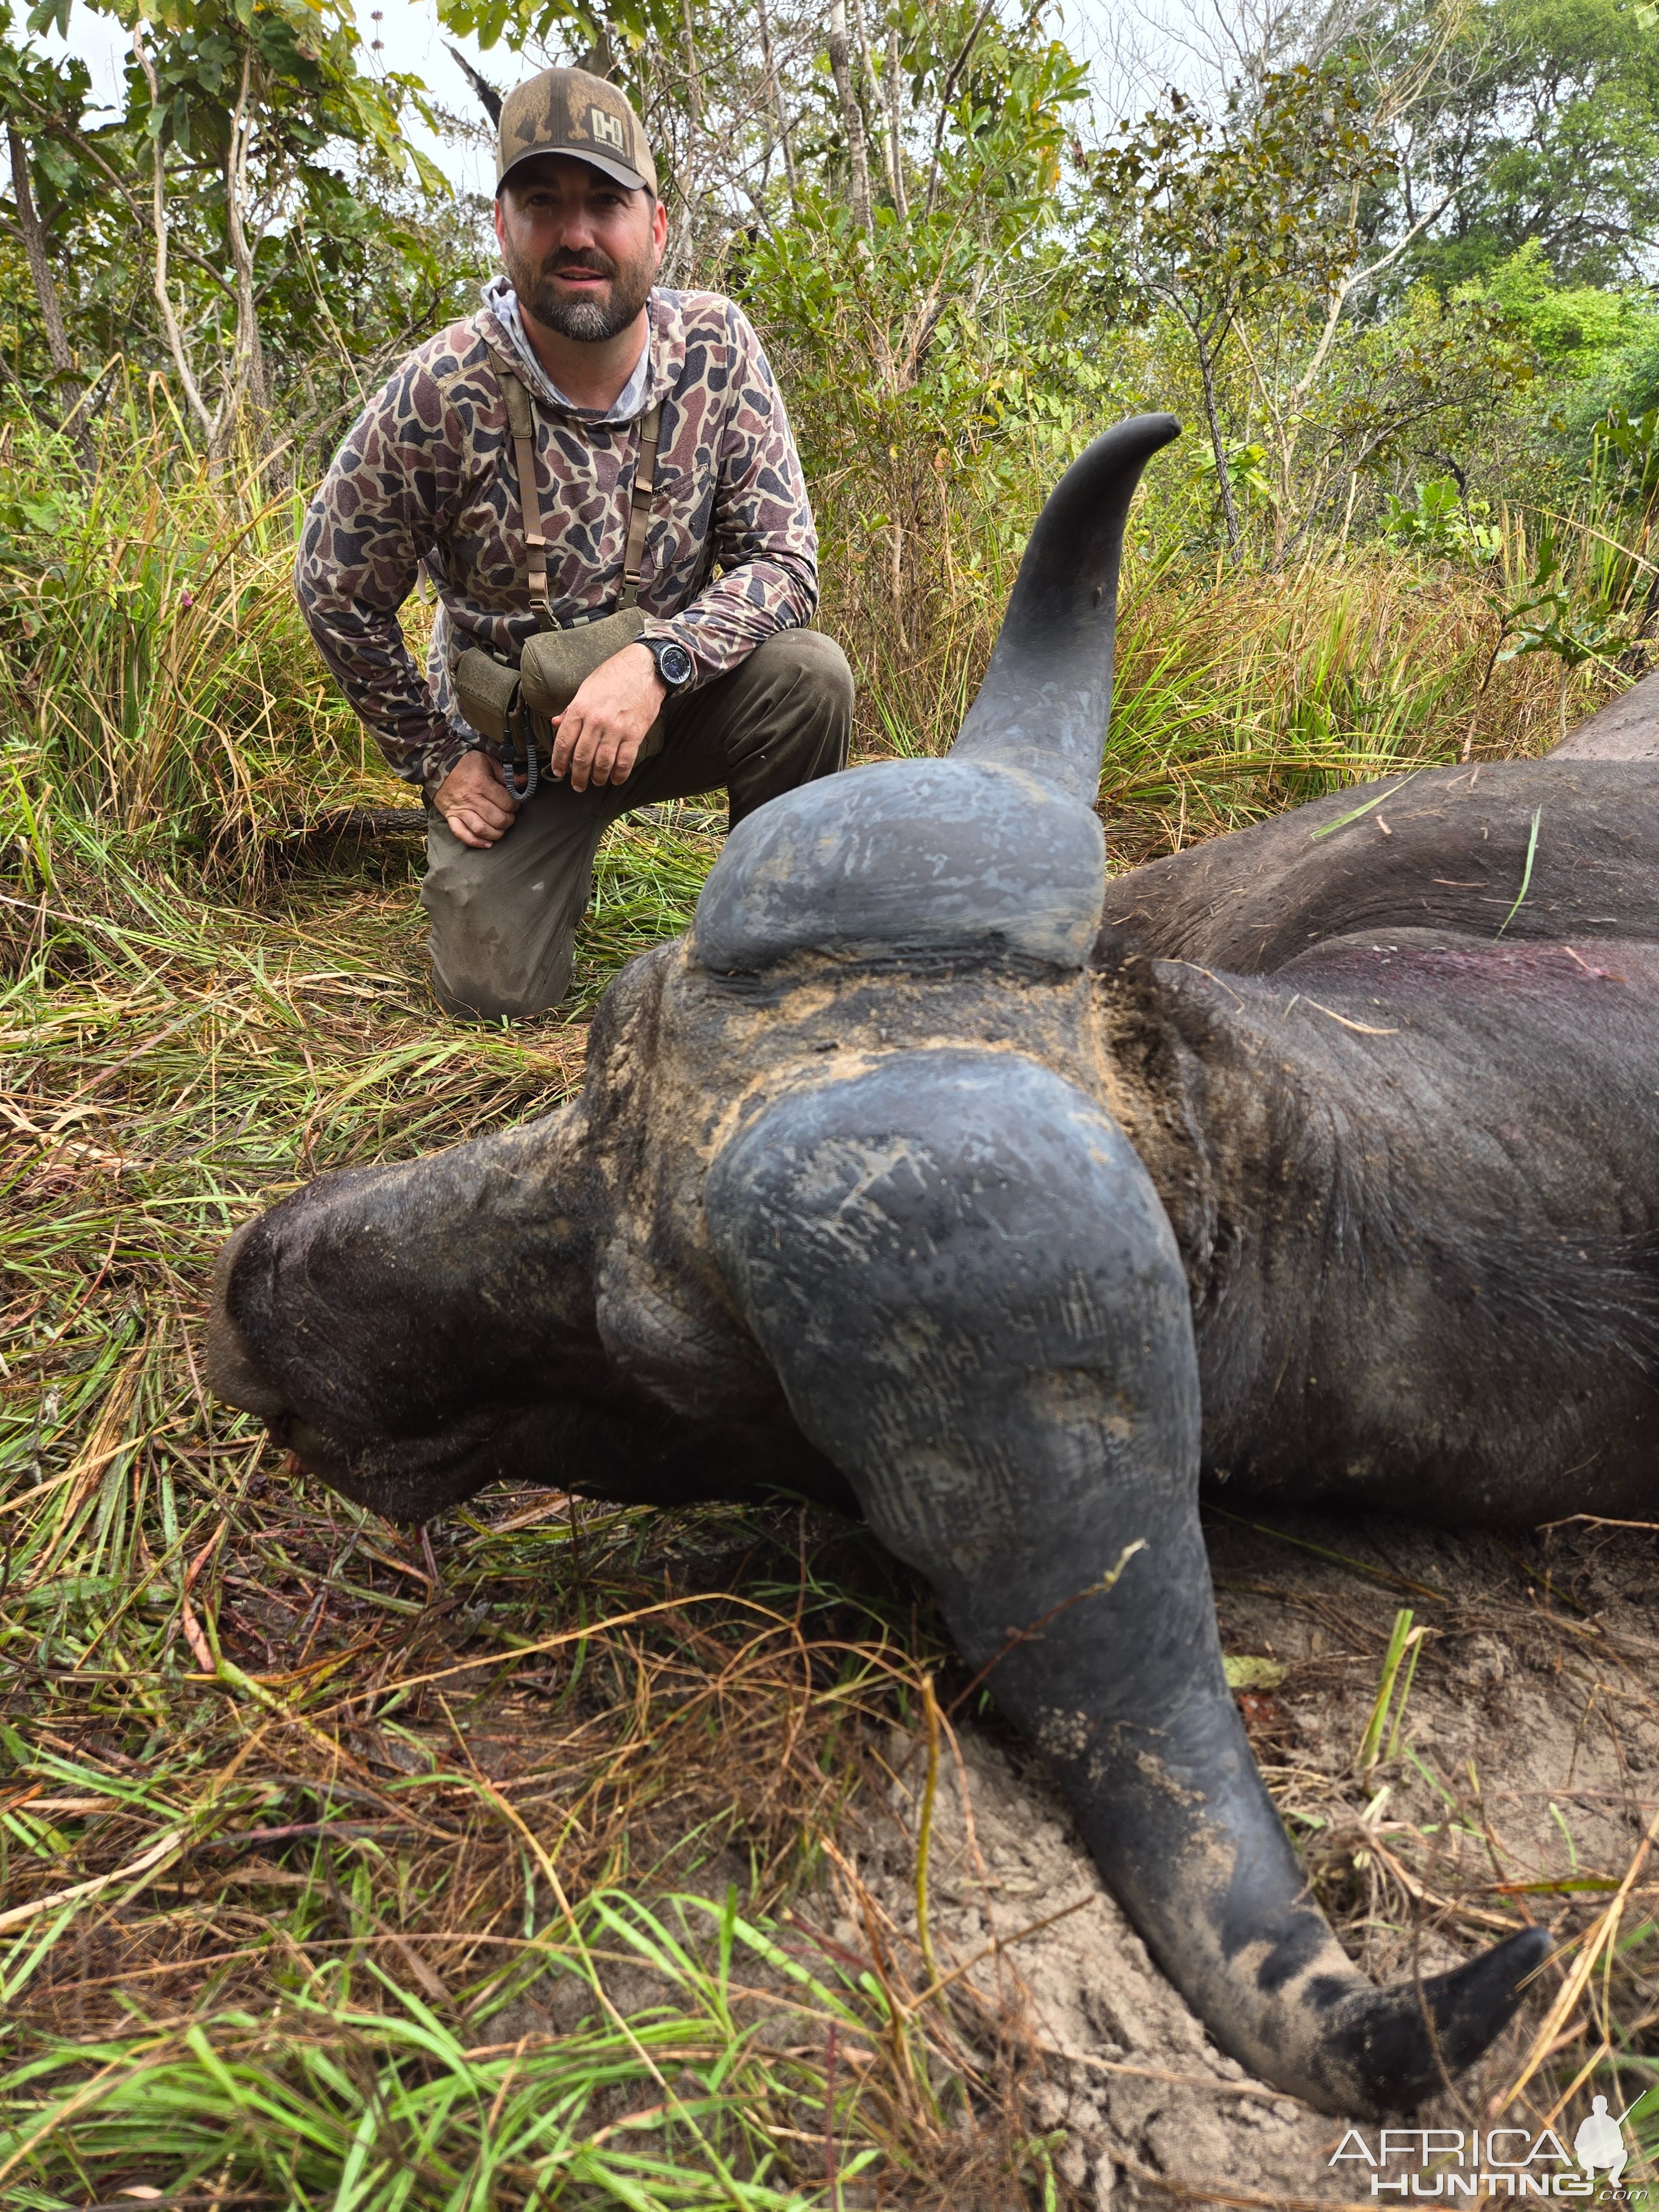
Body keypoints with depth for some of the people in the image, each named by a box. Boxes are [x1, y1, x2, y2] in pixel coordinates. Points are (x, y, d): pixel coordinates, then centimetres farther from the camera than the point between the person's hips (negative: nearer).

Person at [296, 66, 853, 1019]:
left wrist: (658, 661, -32)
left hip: (673, 702, 1)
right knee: (496, 988, -12)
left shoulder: (715, 346, -14)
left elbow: (785, 562, -15)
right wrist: (437, 761, -4)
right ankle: (563, 857, 24)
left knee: (809, 672, -27)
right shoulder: (437, 400, -21)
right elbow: (338, 595, -8)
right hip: (511, 737, -1)